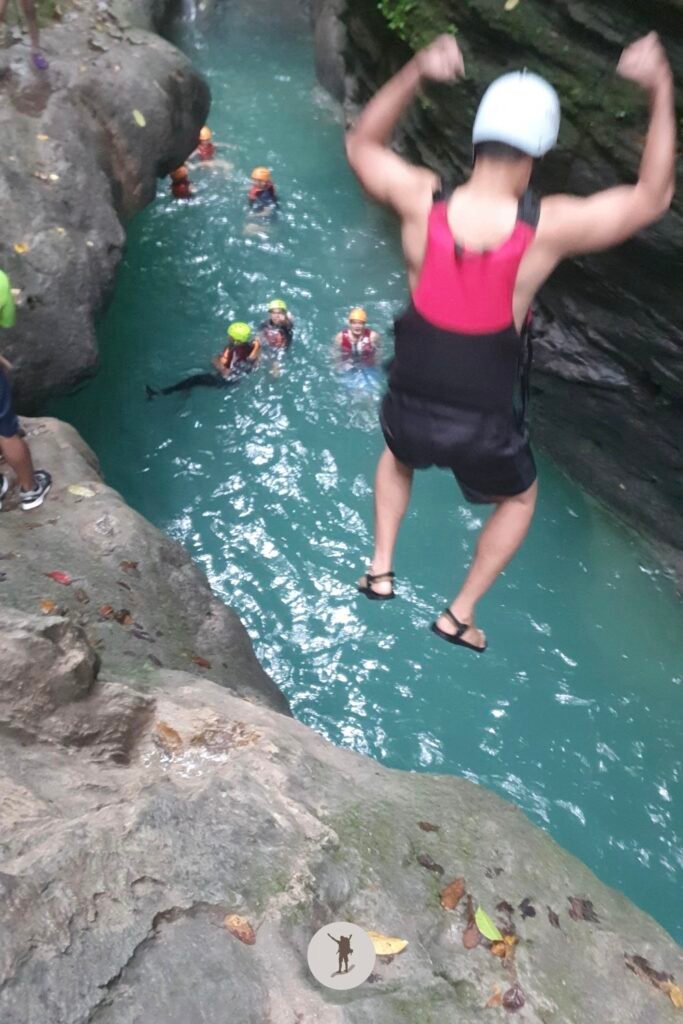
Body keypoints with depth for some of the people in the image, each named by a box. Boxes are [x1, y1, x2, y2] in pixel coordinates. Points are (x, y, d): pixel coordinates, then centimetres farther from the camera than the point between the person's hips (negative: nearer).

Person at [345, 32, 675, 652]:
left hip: (411, 409, 2)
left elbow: (362, 145, 10)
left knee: (397, 456, 41)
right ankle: (460, 614, 35)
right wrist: (662, 94, 4)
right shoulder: (548, 227, -16)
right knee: (519, 499, 31)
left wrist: (416, 73, 6)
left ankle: (380, 569, 39)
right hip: (485, 426, -2)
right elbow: (652, 199, 1)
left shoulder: (422, 201, -12)